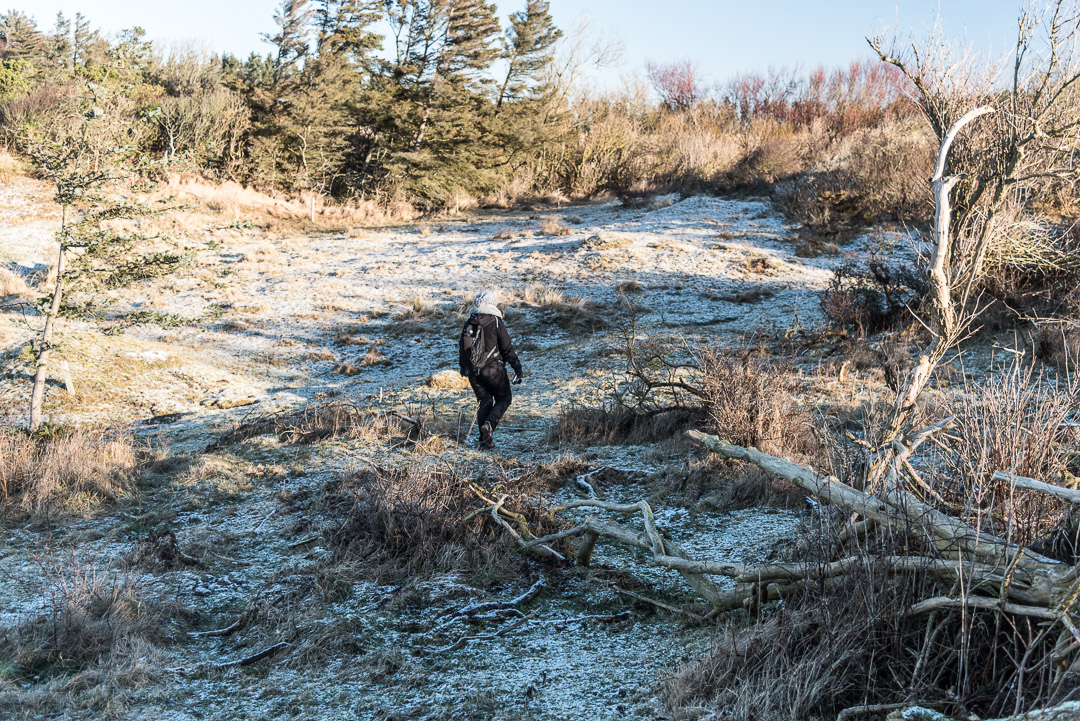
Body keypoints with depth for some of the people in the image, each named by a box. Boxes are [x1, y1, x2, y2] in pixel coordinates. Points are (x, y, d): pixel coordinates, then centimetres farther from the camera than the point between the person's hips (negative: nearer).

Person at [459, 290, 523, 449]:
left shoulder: (469, 323, 6)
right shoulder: (496, 322, -9)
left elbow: (462, 346, 16)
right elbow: (507, 348, -10)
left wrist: (463, 366, 32)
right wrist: (517, 367, -3)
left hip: (473, 370, 5)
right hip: (493, 369, -5)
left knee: (484, 401, 14)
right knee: (504, 399, 11)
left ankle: (485, 439, 6)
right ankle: (489, 424, -14)